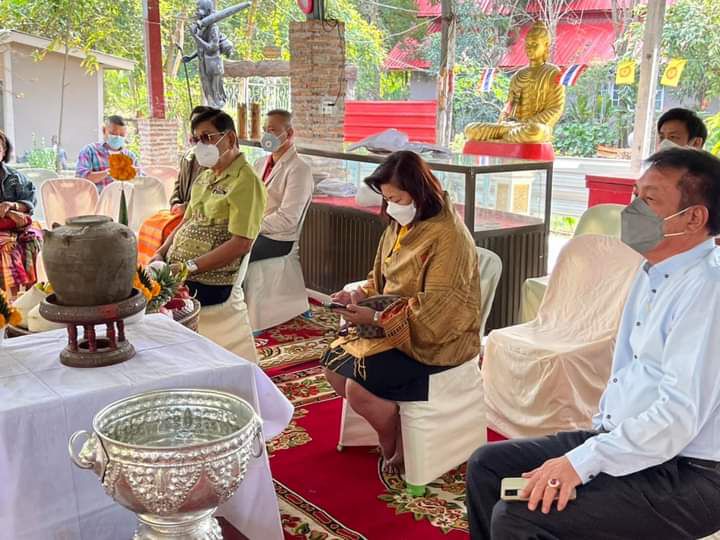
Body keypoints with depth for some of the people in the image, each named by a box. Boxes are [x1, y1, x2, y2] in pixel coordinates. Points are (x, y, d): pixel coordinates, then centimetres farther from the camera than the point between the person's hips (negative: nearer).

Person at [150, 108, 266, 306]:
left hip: (207, 281, -8)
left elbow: (241, 245, -18)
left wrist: (189, 267, -18)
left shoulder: (245, 182, -11)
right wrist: (160, 254, 5)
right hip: (174, 268, 8)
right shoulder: (204, 178, 18)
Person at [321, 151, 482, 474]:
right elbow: (382, 278, 17)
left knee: (357, 387, -19)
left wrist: (376, 318, -25)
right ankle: (393, 436, 12)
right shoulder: (400, 225, 5)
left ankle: (396, 452, 10)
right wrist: (360, 295, -4)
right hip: (395, 326, 9)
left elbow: (433, 308, -25)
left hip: (435, 338, -9)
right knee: (332, 362, -1)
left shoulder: (447, 235, -21)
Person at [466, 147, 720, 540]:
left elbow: (679, 416, -27)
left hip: (683, 475, -9)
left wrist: (582, 462, -25)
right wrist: (599, 434, 6)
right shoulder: (652, 274, 11)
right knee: (487, 465, 7)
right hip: (618, 437, 10)